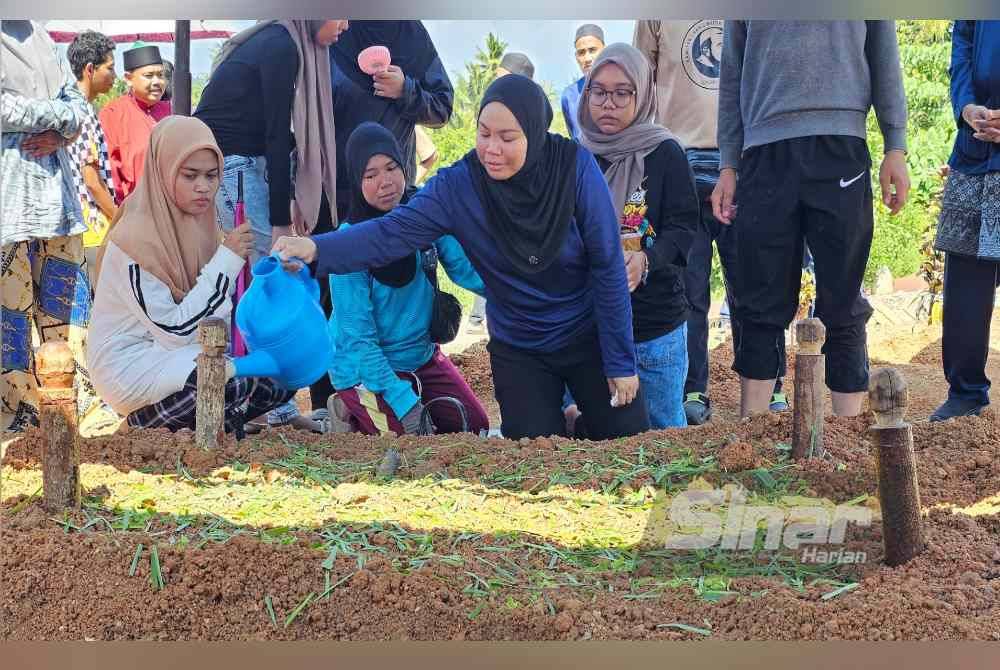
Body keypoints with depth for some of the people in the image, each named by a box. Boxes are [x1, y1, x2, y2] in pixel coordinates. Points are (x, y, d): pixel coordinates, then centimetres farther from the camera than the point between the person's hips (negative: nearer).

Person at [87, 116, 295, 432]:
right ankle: (147, 420, -6)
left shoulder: (200, 224, 4)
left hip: (185, 355, 8)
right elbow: (175, 330, -22)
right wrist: (227, 261, -21)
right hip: (133, 368, -8)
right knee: (245, 379, -29)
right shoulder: (134, 240, -20)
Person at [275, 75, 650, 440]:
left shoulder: (574, 166, -20)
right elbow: (395, 231, -26)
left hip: (589, 339, -1)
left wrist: (620, 359, -13)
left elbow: (607, 266, -15)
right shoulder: (459, 184, -16)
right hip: (518, 351, 1)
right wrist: (317, 249, -44)